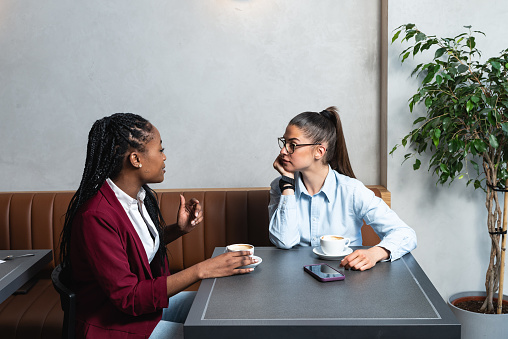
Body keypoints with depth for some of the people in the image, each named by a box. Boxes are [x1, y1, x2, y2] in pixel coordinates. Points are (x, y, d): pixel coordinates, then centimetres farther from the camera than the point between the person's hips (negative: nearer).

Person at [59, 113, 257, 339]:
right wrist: (201, 270, -29)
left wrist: (179, 229, -3)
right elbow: (128, 297, -28)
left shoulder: (141, 194, -2)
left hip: (151, 300, 9)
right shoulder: (96, 217, -28)